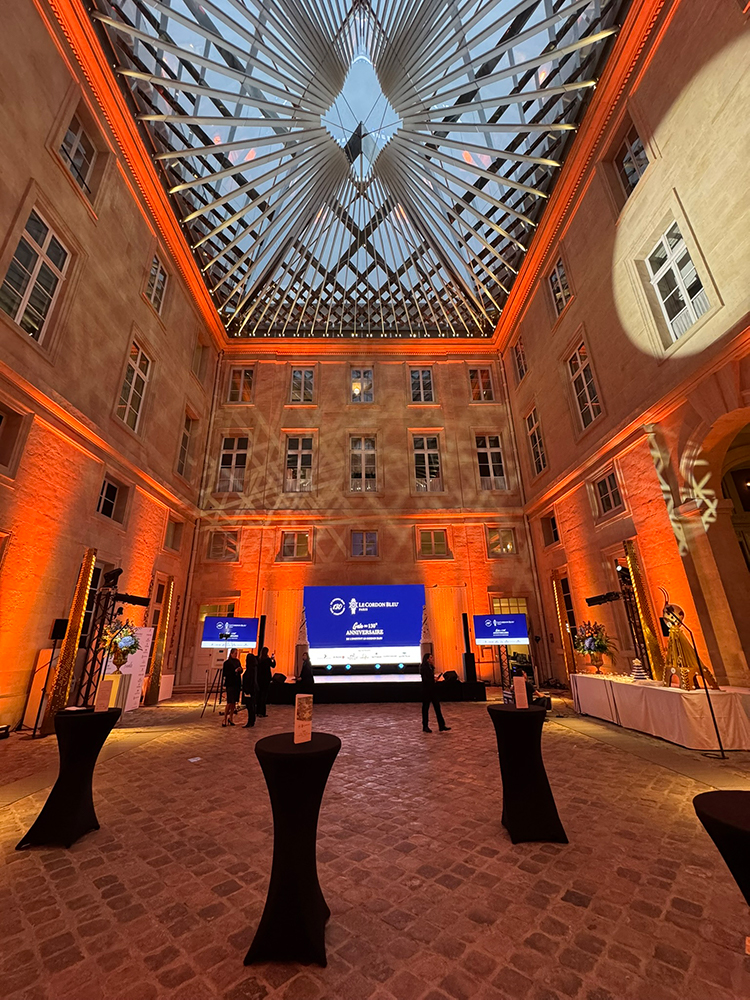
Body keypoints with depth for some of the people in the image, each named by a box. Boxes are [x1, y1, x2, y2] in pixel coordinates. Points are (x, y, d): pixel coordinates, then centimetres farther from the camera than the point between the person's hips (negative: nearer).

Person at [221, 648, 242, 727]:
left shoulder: (237, 661, 10)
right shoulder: (227, 662, -8)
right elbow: (224, 674, -13)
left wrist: (240, 669, -5)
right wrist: (234, 671, -20)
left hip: (237, 683, 6)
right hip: (230, 684, -6)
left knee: (234, 702, 9)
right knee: (229, 702, -8)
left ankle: (230, 718, 21)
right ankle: (225, 719, 3)